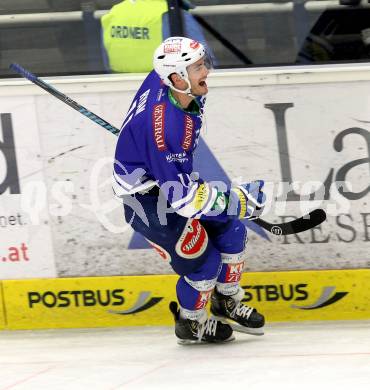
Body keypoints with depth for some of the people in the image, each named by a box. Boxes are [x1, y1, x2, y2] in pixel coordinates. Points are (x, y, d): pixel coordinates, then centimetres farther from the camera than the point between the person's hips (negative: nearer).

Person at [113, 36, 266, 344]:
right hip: (145, 196, -9)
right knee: (203, 260, -3)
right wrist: (238, 200, -30)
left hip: (173, 174, 9)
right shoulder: (162, 125, -38)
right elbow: (179, 194, -34)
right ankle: (190, 325, 25)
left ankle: (226, 302, 32)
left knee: (231, 231, 8)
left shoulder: (166, 78, -13)